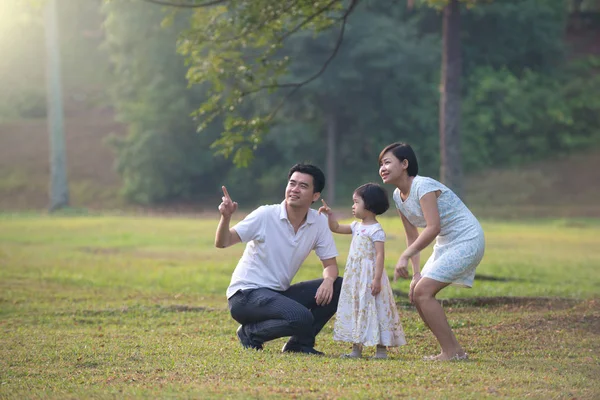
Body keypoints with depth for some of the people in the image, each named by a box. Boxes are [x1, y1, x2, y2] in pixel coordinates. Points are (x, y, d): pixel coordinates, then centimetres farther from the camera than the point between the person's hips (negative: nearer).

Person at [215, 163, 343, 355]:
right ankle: (251, 332, -4)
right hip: (246, 295, -6)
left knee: (337, 287, -9)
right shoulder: (266, 215, -14)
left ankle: (299, 344, 1)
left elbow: (330, 265, 4)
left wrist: (328, 280, -19)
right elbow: (222, 243, -18)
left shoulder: (319, 222, -1)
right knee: (301, 318, -31)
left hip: (279, 294, 6)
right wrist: (226, 217, -38)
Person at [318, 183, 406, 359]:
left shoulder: (376, 230, -13)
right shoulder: (357, 226, 12)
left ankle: (381, 349, 0)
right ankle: (356, 348, 14)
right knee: (354, 309, 9)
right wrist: (329, 214, 8)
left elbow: (380, 255, -19)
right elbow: (336, 228, 23)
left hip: (369, 275, -9)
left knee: (373, 309, -6)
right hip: (355, 276, 9)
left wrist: (377, 279, -24)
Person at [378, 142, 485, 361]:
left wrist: (405, 256, -30)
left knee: (423, 292, -17)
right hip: (445, 244, 10)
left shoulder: (423, 186, -20)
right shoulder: (398, 196, 8)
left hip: (467, 240, -10)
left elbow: (433, 228, -30)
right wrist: (416, 273, 2)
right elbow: (412, 237, 11)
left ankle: (451, 352, -11)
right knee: (416, 293, 4)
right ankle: (455, 350, 11)